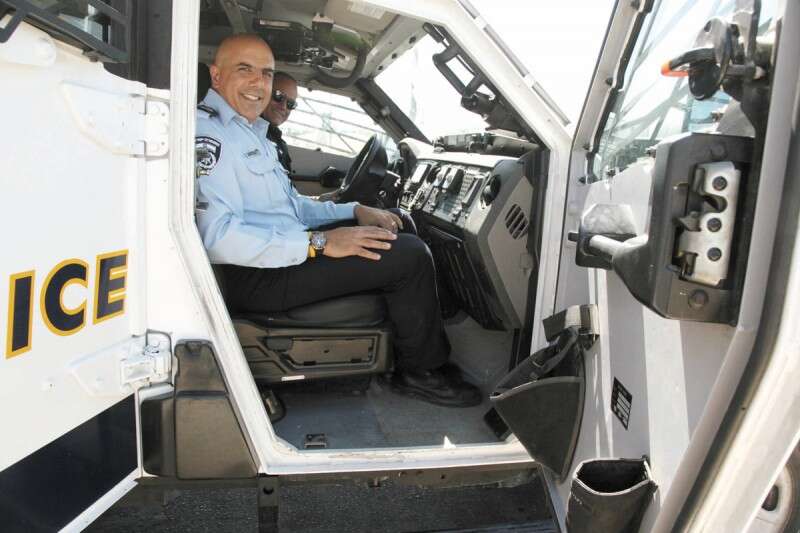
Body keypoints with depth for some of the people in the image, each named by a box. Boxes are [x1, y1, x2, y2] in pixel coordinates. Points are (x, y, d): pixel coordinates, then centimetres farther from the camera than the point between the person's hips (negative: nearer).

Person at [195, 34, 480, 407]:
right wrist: (320, 243, -25)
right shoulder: (207, 132, -15)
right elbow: (219, 238, -26)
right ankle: (419, 372, 5)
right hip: (254, 278, -11)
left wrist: (355, 211, 10)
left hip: (280, 256, 11)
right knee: (409, 255, -16)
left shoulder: (250, 132, 19)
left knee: (399, 234, 14)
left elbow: (290, 205, 24)